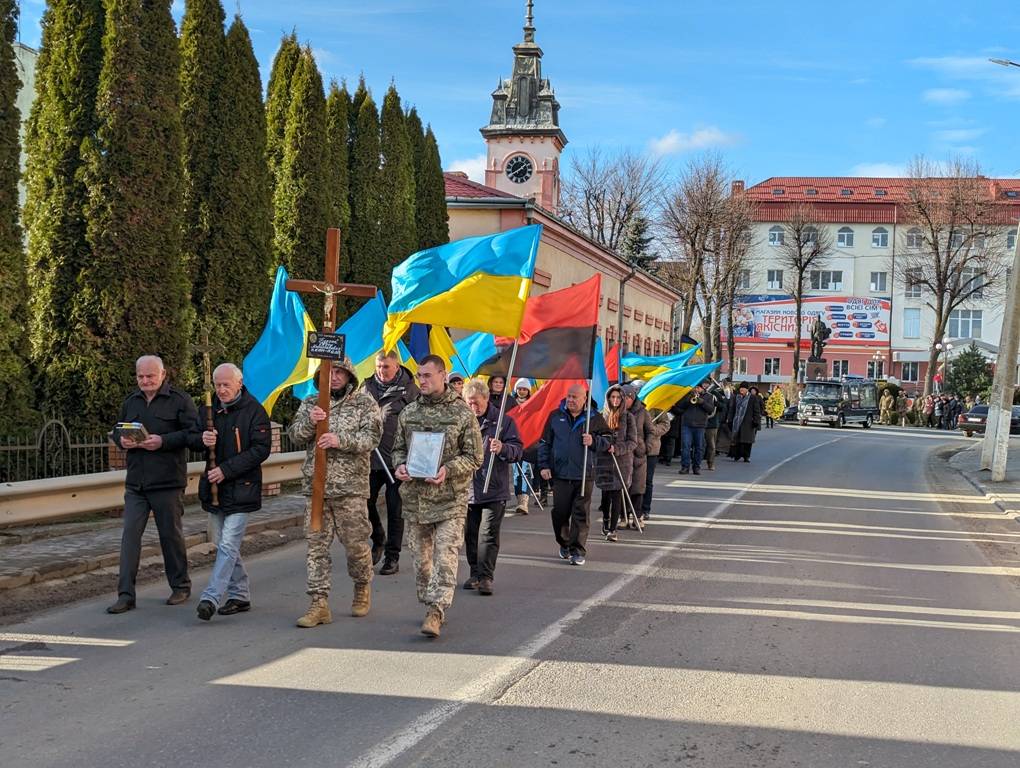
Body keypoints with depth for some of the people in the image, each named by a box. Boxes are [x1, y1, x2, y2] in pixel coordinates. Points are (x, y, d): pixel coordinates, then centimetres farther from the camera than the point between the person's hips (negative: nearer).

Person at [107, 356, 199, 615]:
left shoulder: (179, 400, -3)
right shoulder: (131, 401, 13)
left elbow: (193, 433, -10)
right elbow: (117, 430, 23)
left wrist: (163, 441, -21)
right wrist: (122, 440, -1)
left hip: (168, 483, -4)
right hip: (135, 482, 5)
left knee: (171, 535, 6)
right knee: (130, 534, -3)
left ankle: (180, 587, 23)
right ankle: (126, 594, 0)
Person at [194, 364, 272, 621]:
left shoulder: (254, 410, -8)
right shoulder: (210, 407, 9)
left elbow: (261, 449, -13)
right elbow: (193, 439, 14)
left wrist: (226, 470, -17)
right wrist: (203, 439, -11)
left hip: (241, 488, -7)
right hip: (214, 487, 7)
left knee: (228, 546, -11)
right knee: (223, 544, 12)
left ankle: (211, 597, -13)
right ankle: (240, 595, 22)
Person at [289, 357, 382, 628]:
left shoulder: (365, 402, 3)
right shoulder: (311, 403, 13)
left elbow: (372, 437, -8)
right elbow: (295, 435, 6)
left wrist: (341, 440, -22)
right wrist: (309, 421, -15)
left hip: (351, 487, -3)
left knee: (356, 543, 4)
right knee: (316, 546, 0)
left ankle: (362, 588, 29)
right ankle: (319, 604, 3)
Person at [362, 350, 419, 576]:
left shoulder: (410, 390, -1)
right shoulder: (368, 386, 10)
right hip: (371, 457, 4)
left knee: (395, 509, 3)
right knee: (366, 501, 3)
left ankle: (392, 557, 12)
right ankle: (378, 540, 29)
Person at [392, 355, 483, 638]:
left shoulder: (462, 412, -3)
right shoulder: (408, 413, 10)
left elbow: (474, 457, -2)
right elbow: (399, 448, 19)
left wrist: (448, 469, -19)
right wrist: (400, 465, -4)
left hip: (450, 498, -4)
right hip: (415, 496, 4)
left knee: (445, 556, -11)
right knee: (421, 557, 10)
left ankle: (436, 612, -11)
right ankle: (430, 606, 24)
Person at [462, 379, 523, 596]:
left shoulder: (504, 421, 0)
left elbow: (518, 450, -3)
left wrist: (503, 448, -23)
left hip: (494, 489, -4)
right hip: (467, 488, 4)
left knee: (488, 534, -8)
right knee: (470, 534, 11)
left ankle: (485, 577, -5)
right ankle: (475, 573, 22)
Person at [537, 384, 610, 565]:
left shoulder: (595, 418, 3)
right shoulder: (555, 416, 8)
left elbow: (609, 440, 9)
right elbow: (544, 443, 12)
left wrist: (594, 441, -11)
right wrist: (544, 465, 4)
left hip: (584, 475, -2)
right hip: (560, 474, 2)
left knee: (581, 514, -3)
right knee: (560, 512, 3)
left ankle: (577, 550, 3)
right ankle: (564, 544, 24)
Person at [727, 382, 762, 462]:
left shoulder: (753, 399, 0)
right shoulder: (735, 398, 8)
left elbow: (757, 411, 0)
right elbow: (731, 409, 12)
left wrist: (756, 421, -7)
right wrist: (729, 419, 5)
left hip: (748, 423, -2)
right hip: (736, 422, 2)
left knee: (747, 440, 0)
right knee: (735, 439, 0)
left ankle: (746, 456, 9)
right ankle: (737, 455, 9)